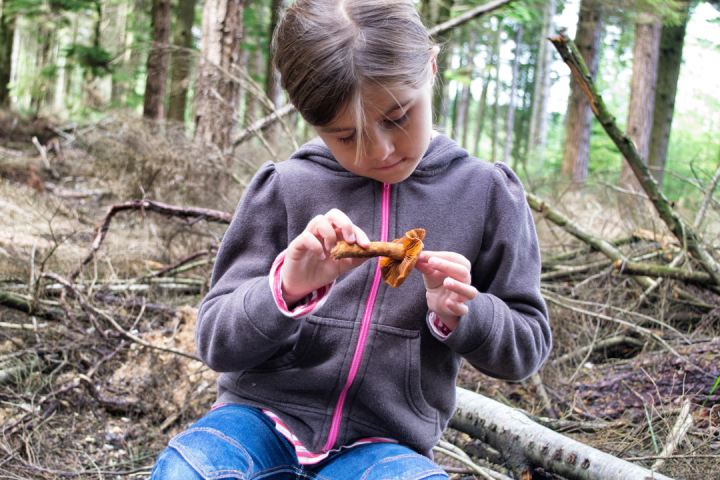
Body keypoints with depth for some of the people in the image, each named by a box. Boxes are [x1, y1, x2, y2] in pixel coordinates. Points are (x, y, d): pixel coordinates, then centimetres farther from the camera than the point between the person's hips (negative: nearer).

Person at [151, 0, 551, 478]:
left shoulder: (487, 194, 1)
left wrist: (460, 314, -14)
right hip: (262, 417, 0)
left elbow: (527, 347, 8)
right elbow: (216, 341, -1)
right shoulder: (283, 189, -1)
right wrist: (288, 288, -22)